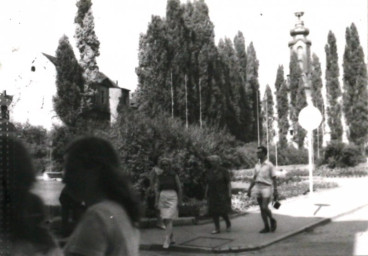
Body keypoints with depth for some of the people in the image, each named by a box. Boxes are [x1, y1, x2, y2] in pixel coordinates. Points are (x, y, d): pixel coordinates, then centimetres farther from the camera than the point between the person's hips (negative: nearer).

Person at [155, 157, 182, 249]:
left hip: (172, 198, -4)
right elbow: (157, 190, 9)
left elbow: (179, 188, 1)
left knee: (169, 220, -13)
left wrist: (179, 200, -3)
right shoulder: (159, 177, 8)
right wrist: (156, 202, 3)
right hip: (163, 198, 4)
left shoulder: (174, 175, -1)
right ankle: (172, 238, 25)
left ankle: (166, 241, -13)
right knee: (165, 220, 8)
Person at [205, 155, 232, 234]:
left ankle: (228, 224, 19)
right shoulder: (210, 171, 9)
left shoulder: (223, 171, -5)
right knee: (214, 212, 1)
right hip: (212, 195, 5)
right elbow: (208, 184, 14)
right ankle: (217, 228, 7)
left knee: (223, 211, -7)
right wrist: (206, 193, 10)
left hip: (222, 194, -5)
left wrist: (229, 193, -11)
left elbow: (228, 183, -5)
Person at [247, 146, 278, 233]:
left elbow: (274, 179, -5)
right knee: (261, 209, 6)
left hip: (266, 187, -6)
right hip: (258, 187, 6)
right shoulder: (257, 165, 11)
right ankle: (266, 227, 13)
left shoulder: (269, 165, -5)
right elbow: (254, 178, 16)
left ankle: (272, 220, 12)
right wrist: (250, 188, 11)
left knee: (265, 207, -14)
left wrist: (275, 191, -9)